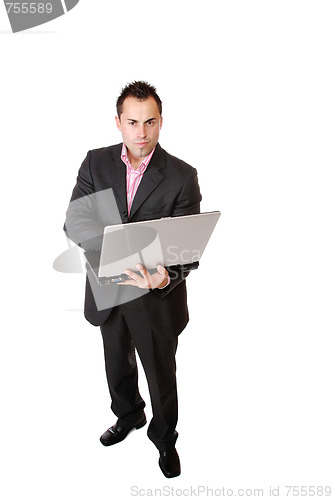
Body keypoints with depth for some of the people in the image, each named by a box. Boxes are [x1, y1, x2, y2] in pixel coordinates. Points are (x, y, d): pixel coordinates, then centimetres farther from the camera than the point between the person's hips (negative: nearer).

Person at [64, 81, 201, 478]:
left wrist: (166, 278, -38)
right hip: (108, 291, 3)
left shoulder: (182, 176, -14)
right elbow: (73, 221, -12)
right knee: (117, 364, 26)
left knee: (162, 374, 17)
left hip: (156, 297, -3)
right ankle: (128, 417, 57)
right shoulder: (96, 163, -5)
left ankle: (165, 438, 46)